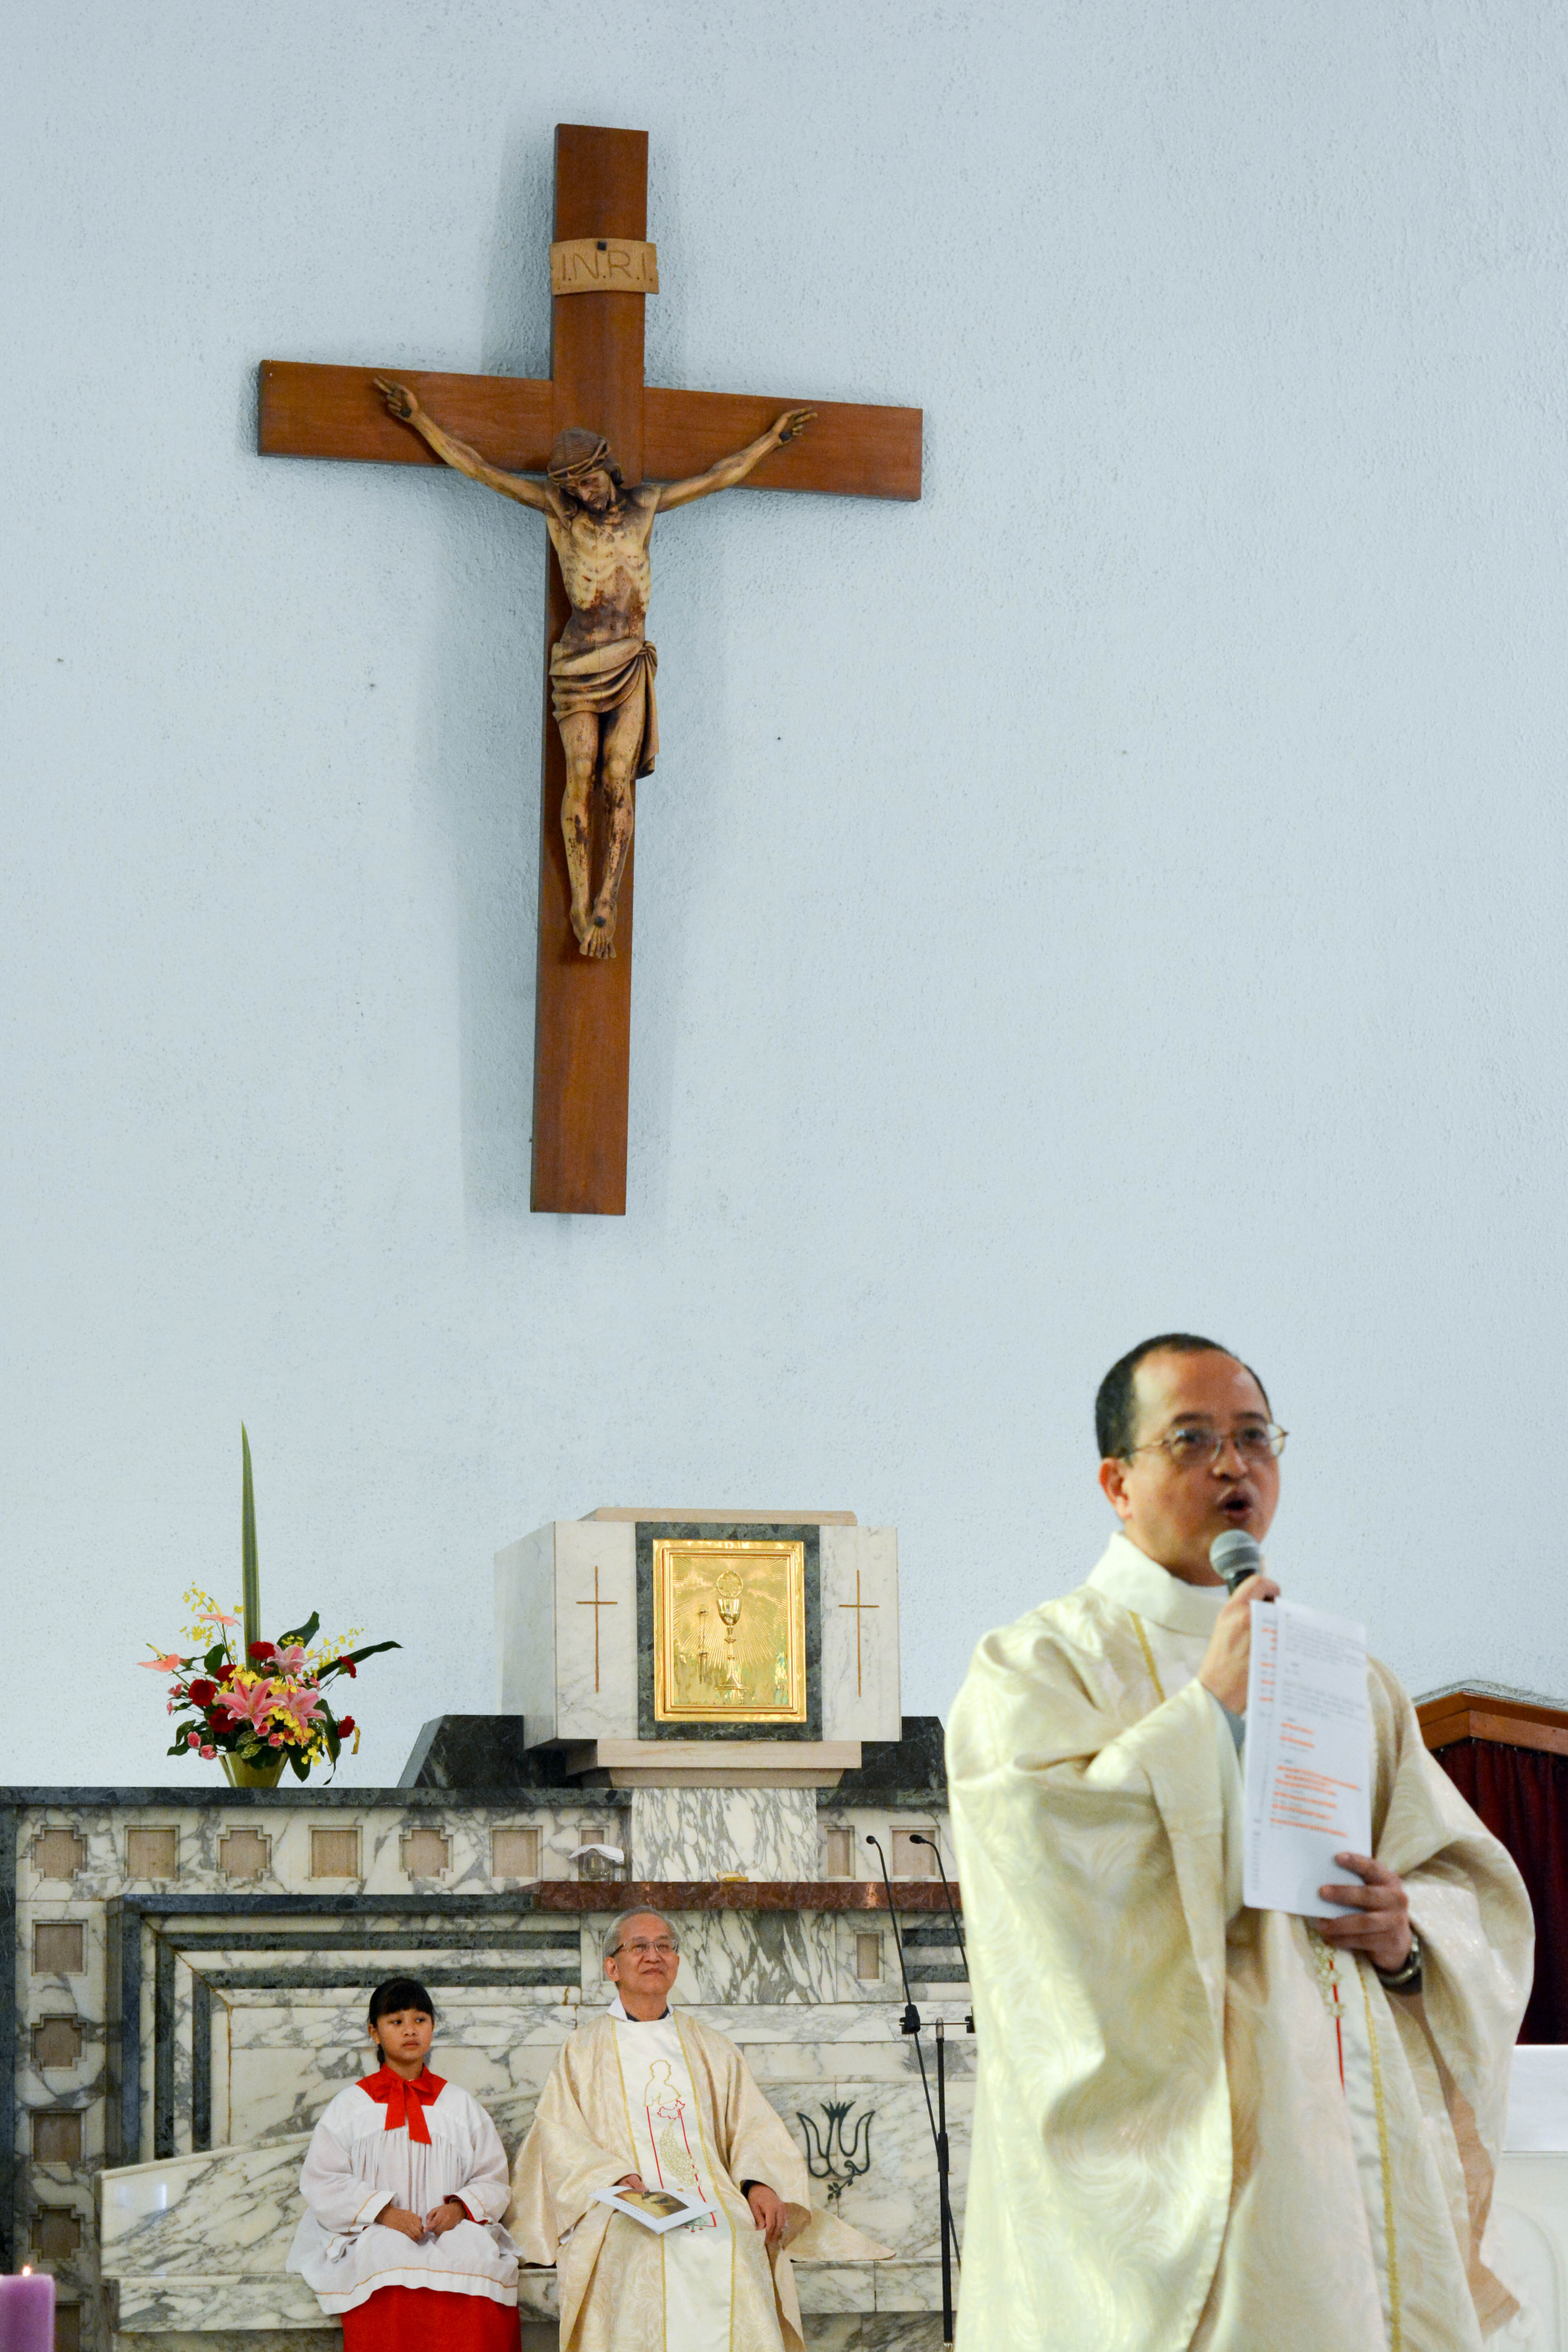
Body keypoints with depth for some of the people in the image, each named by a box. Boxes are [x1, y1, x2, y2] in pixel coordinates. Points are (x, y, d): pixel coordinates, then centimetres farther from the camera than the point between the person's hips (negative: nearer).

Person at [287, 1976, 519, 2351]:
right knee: (390, 2259, -37)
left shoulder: (459, 2104, 18)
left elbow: (493, 2180, 14)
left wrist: (460, 2206, -9)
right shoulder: (351, 2104, 13)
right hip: (373, 2233, -1)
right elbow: (321, 2183, 3)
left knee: (474, 2256, -33)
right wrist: (383, 2212, -12)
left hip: (451, 2230, 1)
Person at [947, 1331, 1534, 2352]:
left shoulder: (1348, 1678, 20)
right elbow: (1046, 1858, -12)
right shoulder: (1040, 1663, 5)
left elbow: (1475, 1887, 17)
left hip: (1369, 2142, 5)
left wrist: (1409, 1934, -5)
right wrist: (1212, 1706, -10)